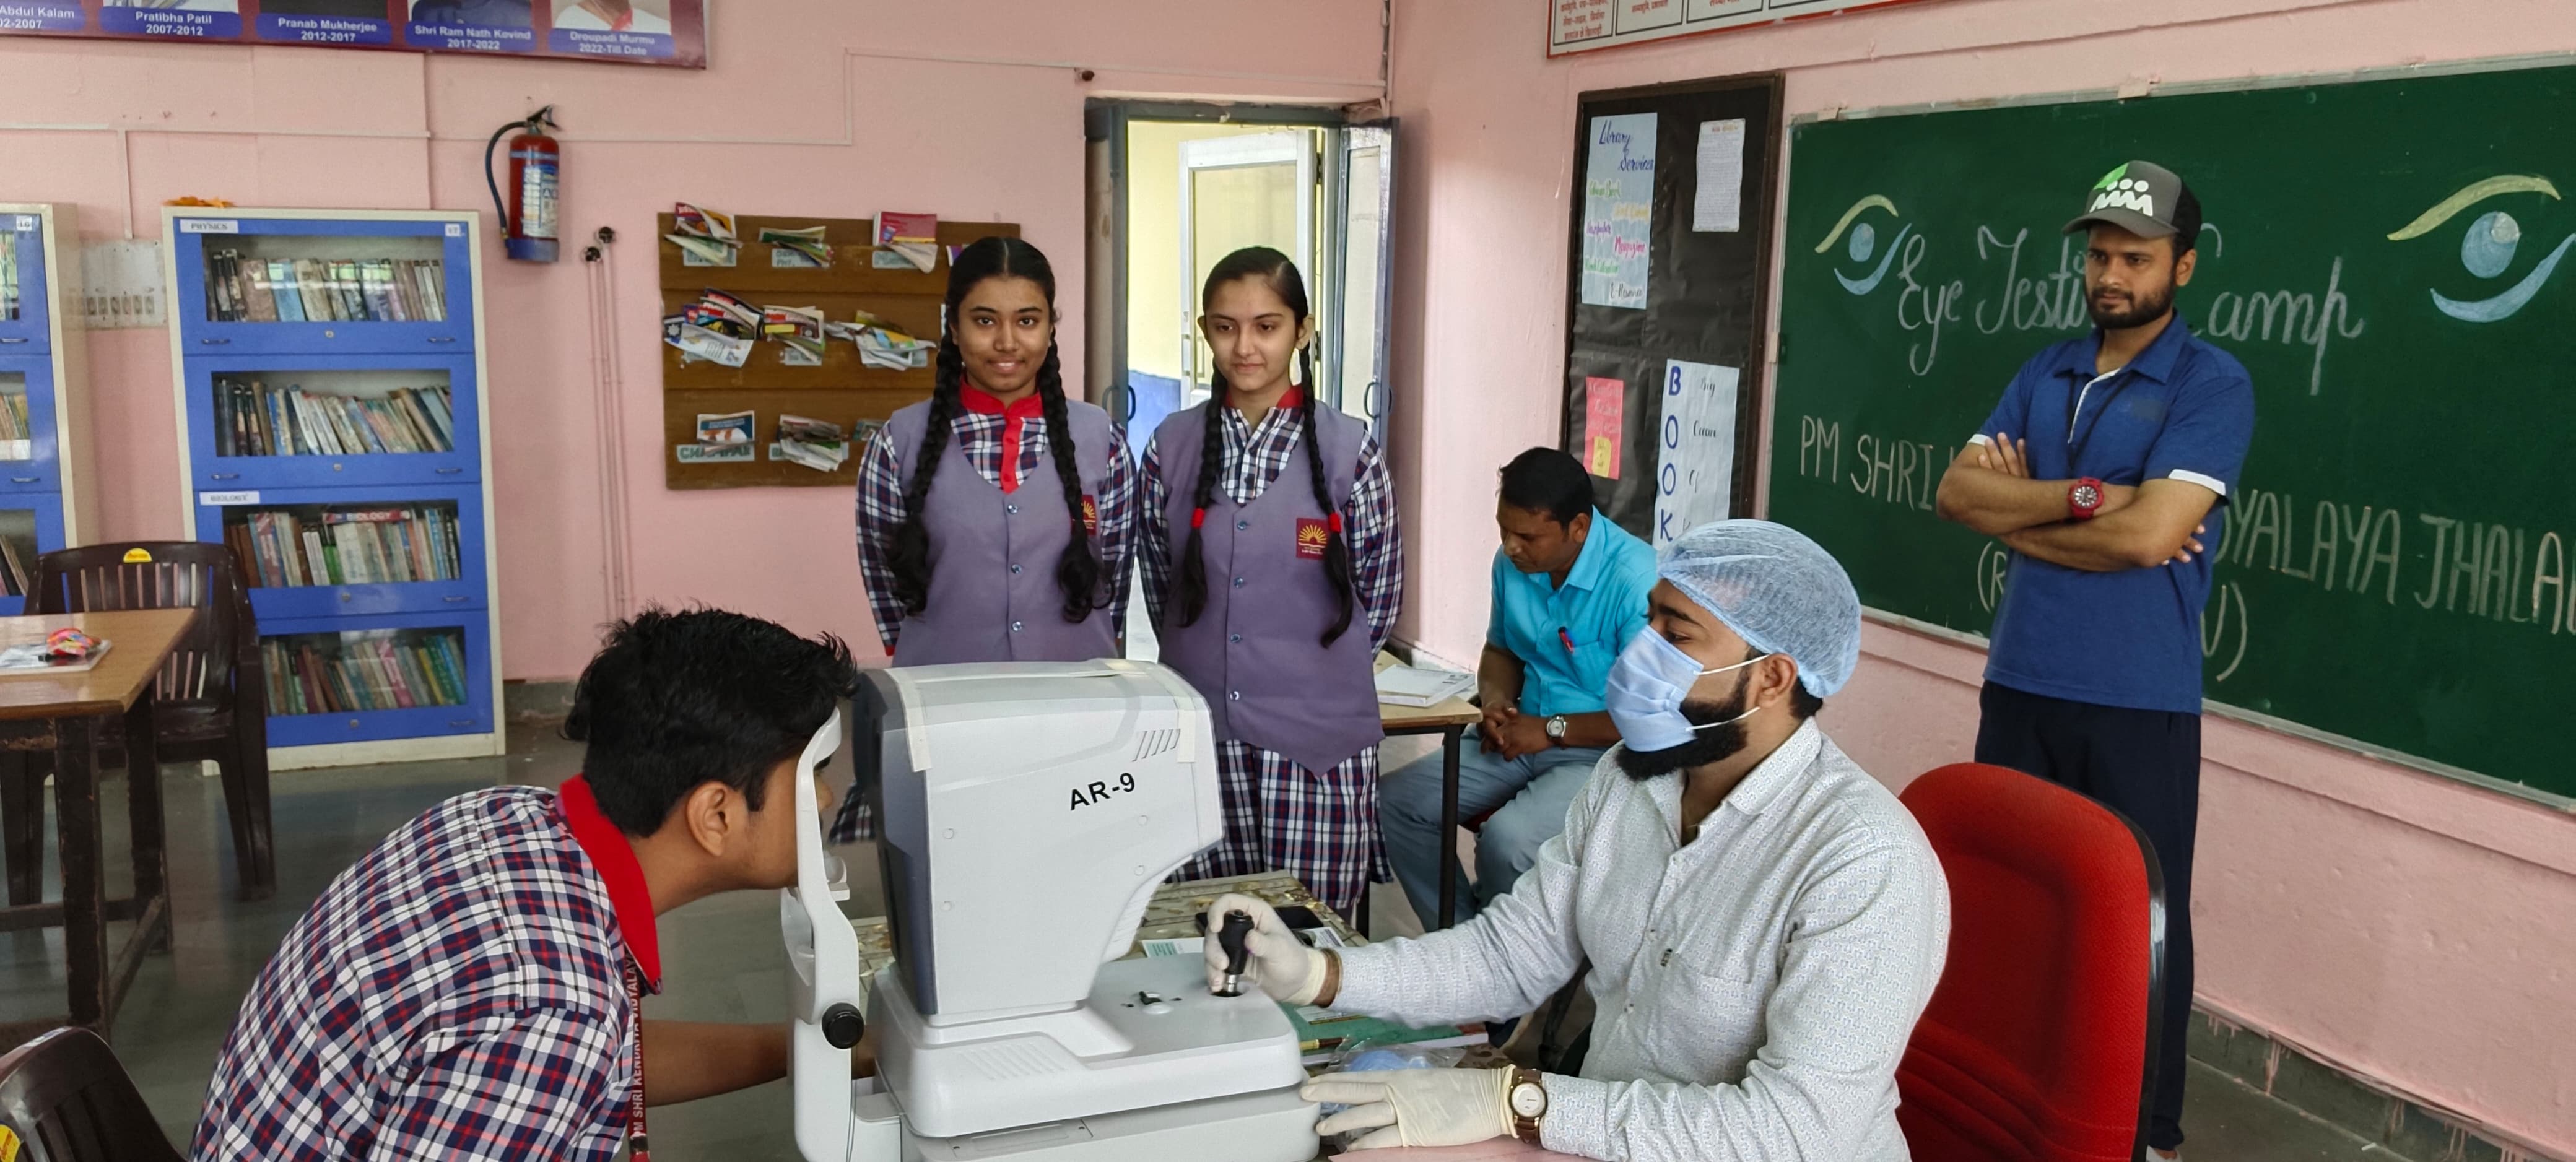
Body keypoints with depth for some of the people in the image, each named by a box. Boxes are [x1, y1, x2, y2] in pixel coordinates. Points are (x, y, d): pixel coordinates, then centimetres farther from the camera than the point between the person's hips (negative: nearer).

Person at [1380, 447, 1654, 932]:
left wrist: (1551, 729, -16)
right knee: (1395, 802, -6)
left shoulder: (1636, 580, -23)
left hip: (1602, 753, -7)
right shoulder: (1514, 562, 0)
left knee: (1507, 840, -31)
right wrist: (1497, 702, -3)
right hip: (1524, 736, 8)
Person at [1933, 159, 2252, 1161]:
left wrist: (2020, 513, -7)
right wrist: (2085, 495, -15)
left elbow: (2152, 534, -20)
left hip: (2140, 705, -5)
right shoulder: (2045, 373, 9)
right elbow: (1957, 489, -2)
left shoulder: (2212, 384, -8)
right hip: (2019, 685, 6)